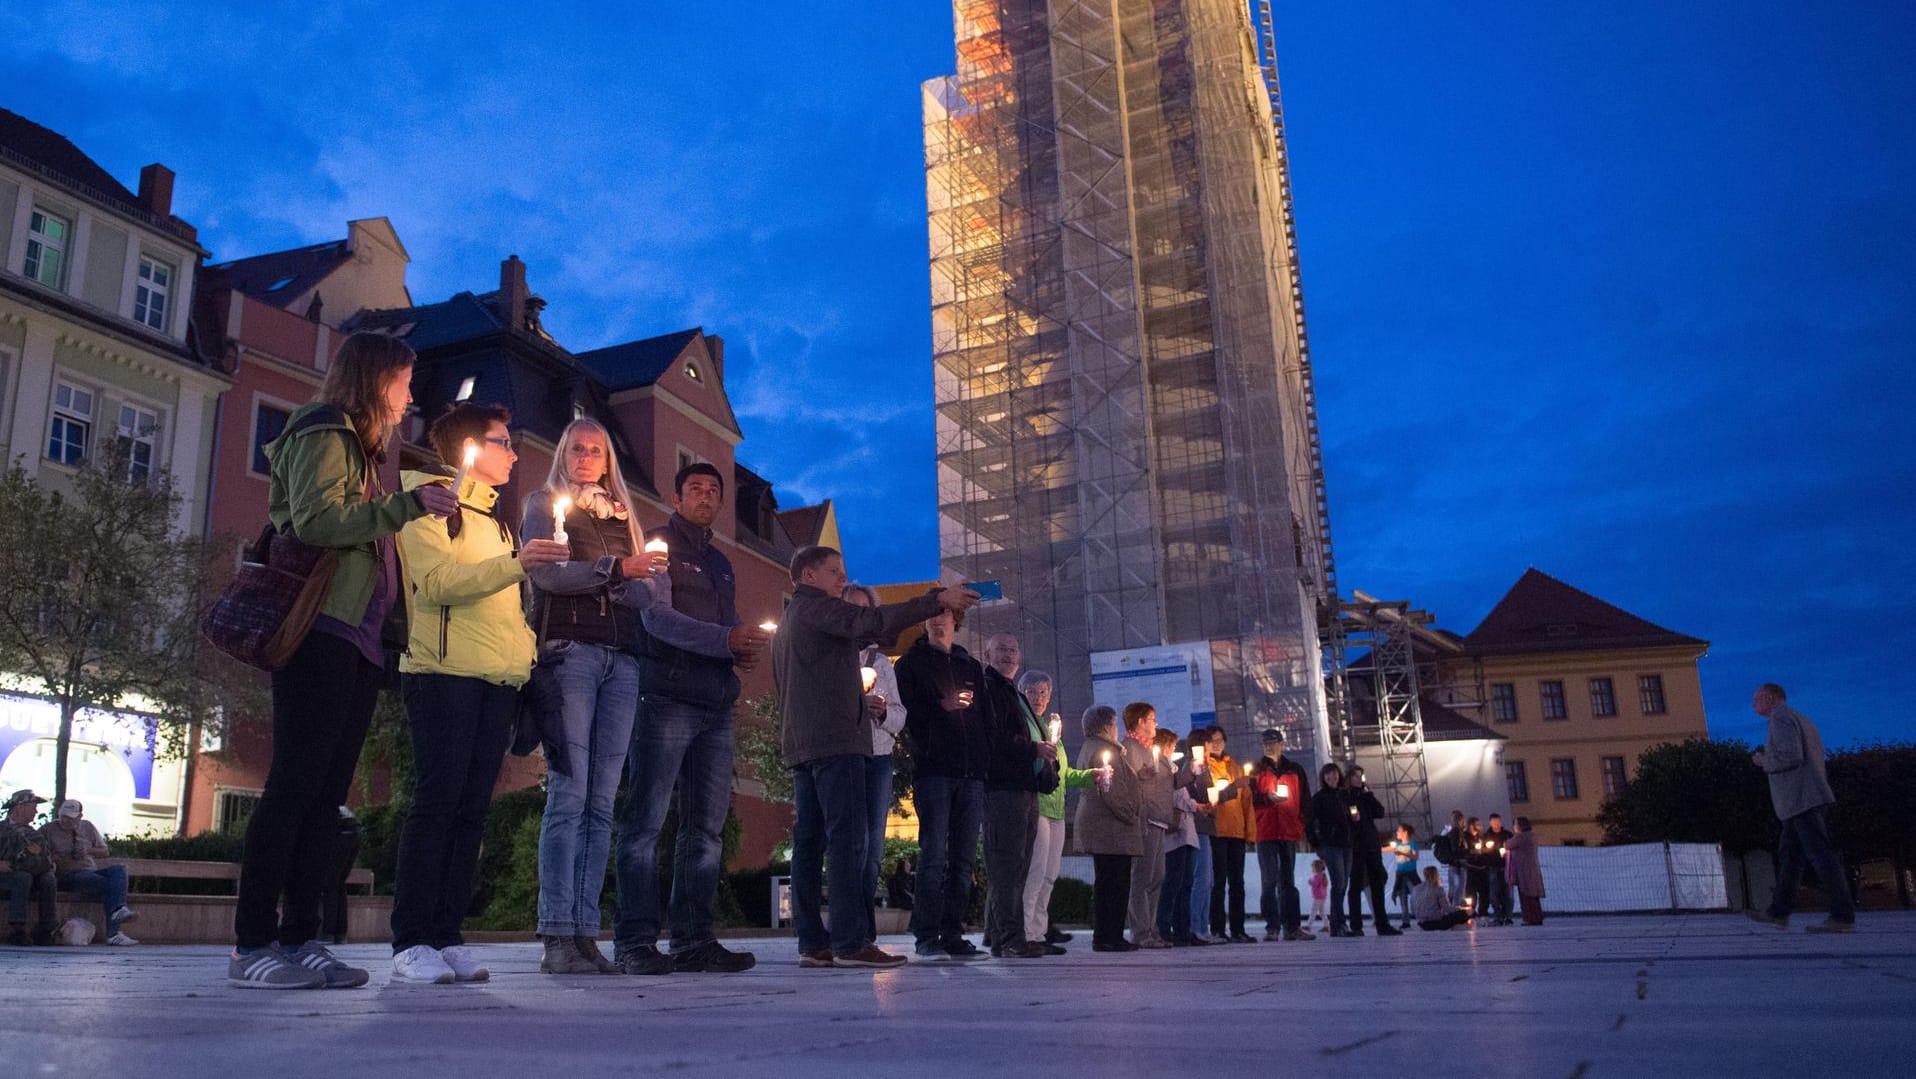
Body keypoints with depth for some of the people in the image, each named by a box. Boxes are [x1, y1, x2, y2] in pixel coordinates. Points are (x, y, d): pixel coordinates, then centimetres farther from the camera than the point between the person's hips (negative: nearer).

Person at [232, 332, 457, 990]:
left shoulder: (361, 447, 28)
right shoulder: (325, 434, 0)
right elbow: (316, 521, -15)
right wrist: (409, 504, -15)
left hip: (360, 640, 9)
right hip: (321, 631, -9)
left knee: (325, 793, 4)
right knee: (295, 784, -12)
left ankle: (300, 939, 5)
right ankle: (251, 946, -9)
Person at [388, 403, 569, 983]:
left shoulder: (496, 518, 26)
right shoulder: (431, 502, 3)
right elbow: (436, 582, -13)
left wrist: (525, 654, 11)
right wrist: (515, 562, -24)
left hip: (497, 680, 7)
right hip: (444, 673, -7)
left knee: (472, 808, 2)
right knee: (437, 802, -10)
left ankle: (446, 936, 4)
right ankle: (411, 942, -7)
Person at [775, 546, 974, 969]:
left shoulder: (787, 621, 27)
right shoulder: (814, 606, -2)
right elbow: (869, 623, -20)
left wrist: (858, 703, 20)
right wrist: (936, 600, -22)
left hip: (802, 744, 10)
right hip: (835, 741, -10)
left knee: (810, 840, 4)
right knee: (848, 839, -13)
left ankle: (812, 943, 3)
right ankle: (850, 942, -18)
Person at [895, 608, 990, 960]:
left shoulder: (972, 667, 21)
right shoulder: (911, 664, 9)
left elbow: (985, 718, 20)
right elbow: (906, 714, -2)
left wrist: (986, 761, 9)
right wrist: (942, 706, -14)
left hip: (971, 773, 5)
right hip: (933, 772, -4)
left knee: (963, 858, 2)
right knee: (934, 855, -11)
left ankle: (953, 935, 6)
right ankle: (927, 937, -8)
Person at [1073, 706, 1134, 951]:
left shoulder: (1087, 748, 19)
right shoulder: (1105, 750, -13)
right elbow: (1112, 790, -21)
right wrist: (1132, 816, -12)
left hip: (1094, 826, 11)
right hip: (1111, 828, -11)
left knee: (1105, 883, 13)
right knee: (1116, 883, -8)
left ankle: (1102, 936, 16)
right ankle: (1110, 937, -7)